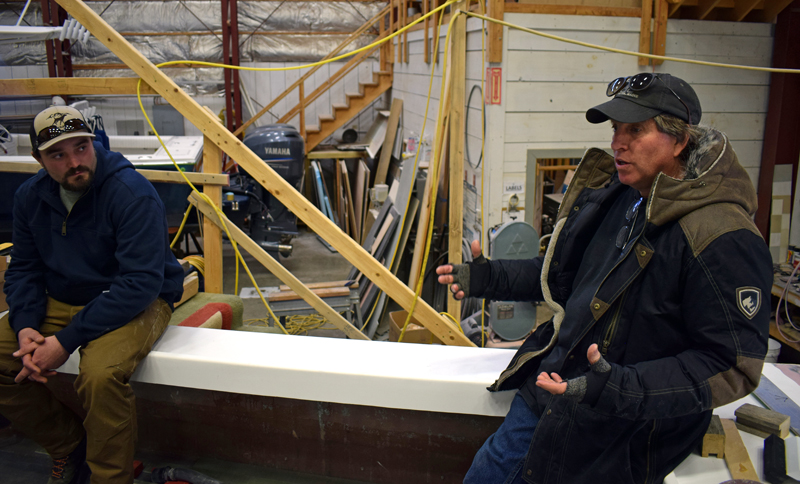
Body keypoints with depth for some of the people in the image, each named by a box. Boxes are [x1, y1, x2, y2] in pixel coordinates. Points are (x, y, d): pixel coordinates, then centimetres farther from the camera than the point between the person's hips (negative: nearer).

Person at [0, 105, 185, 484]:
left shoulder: (132, 193, -22)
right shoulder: (30, 196, 1)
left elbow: (140, 284, -27)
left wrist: (66, 341, -28)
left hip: (138, 302, -7)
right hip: (61, 301, 7)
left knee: (101, 374, -35)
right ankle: (69, 450, 13)